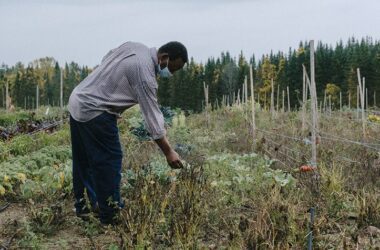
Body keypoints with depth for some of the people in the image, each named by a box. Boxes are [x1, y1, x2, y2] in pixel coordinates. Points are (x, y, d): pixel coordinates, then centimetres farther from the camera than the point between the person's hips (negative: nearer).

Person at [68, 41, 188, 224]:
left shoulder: (135, 47, 4)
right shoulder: (144, 75, -21)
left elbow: (105, 60, 17)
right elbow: (152, 116, -20)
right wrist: (168, 152, -15)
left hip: (77, 101, 10)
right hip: (94, 113, -10)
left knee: (83, 161, 17)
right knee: (109, 160, -3)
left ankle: (82, 206, 28)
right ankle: (110, 215, 3)